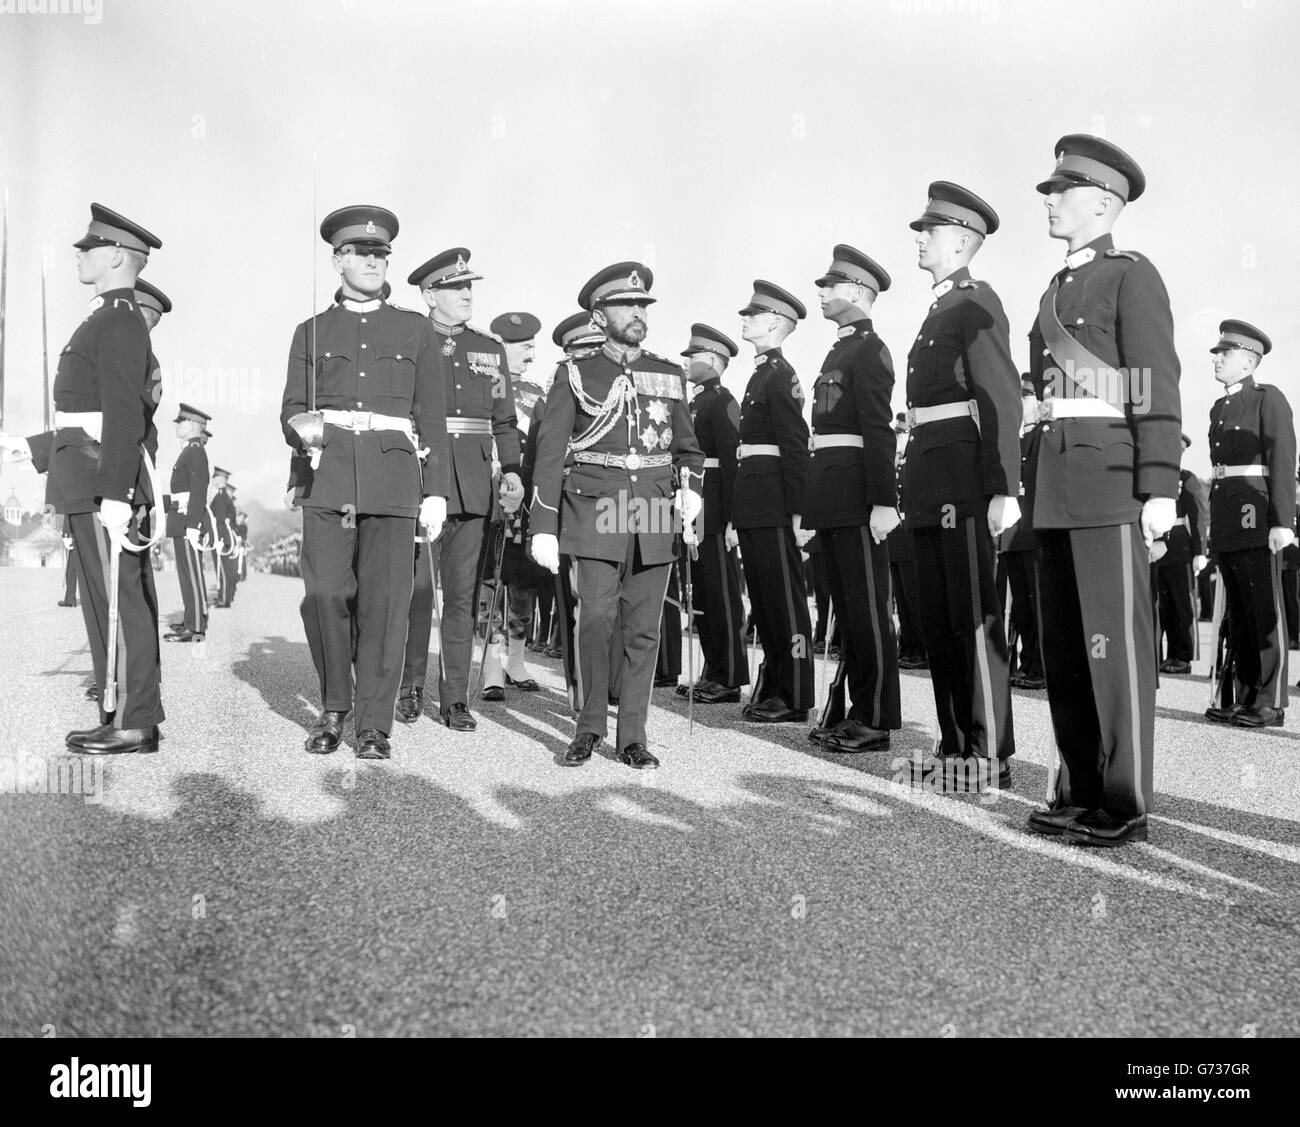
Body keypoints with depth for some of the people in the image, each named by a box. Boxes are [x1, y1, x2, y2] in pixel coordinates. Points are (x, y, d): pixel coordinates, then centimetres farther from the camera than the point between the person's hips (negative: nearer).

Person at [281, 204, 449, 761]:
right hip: (328, 477, 1)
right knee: (325, 595, -7)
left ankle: (373, 725, 5)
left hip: (393, 479, -1)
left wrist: (436, 492, 2)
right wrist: (303, 429, -13)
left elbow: (432, 418, 10)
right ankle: (333, 708, 14)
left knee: (384, 602, -4)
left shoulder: (415, 330, 14)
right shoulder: (312, 331, 16)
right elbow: (291, 408, 12)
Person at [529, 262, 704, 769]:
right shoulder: (575, 375, 6)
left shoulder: (669, 375, 15)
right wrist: (543, 528, -4)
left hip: (653, 515, 3)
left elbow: (688, 447, 24)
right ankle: (589, 727, 7)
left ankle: (632, 736, 11)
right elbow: (549, 453, 2)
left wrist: (691, 490, 3)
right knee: (594, 619, -10)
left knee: (643, 628, 2)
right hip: (595, 512, -3)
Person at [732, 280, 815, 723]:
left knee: (785, 600, -3)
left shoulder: (781, 376, -9)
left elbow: (796, 448, -15)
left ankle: (794, 700, 4)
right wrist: (740, 515, 14)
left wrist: (797, 513, -20)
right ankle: (771, 690, 22)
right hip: (755, 506, 9)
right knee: (763, 601, 13)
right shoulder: (762, 374, 19)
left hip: (774, 504, -9)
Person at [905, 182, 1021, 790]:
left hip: (965, 477, -9)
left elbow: (1002, 397, -15)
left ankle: (991, 755, 1)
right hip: (930, 483, 9)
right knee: (937, 619, 11)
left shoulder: (977, 302, -5)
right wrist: (912, 488, 16)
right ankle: (956, 744, 19)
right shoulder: (939, 310, 21)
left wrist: (1004, 489, -22)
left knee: (975, 617, -6)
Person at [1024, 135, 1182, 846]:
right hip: (1056, 487, 8)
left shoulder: (1132, 275, 0)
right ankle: (1079, 792, 18)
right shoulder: (1058, 290, 23)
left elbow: (1157, 388, -8)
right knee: (1063, 645, 9)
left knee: (1114, 641, -5)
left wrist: (1160, 489, -17)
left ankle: (1124, 805, 2)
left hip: (1110, 478, -8)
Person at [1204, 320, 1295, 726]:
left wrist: (1282, 521, -18)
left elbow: (1283, 461, -10)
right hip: (1225, 523, 7)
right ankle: (1246, 696, 17)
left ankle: (1270, 703, 1)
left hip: (1256, 519, -7)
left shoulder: (1269, 398, -1)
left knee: (1265, 612, -4)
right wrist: (1213, 523, 15)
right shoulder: (1219, 408, 20)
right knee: (1238, 613, 10)